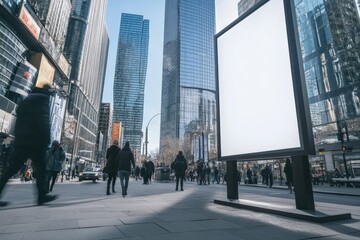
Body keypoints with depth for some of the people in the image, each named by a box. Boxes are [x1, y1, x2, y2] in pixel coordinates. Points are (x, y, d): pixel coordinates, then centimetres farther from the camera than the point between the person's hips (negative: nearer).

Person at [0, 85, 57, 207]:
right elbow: (43, 121, -16)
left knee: (12, 170, 8)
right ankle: (42, 196, 2)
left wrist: (18, 142, 22)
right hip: (35, 142, -8)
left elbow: (19, 123, 23)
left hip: (21, 141, 9)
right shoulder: (42, 98, -3)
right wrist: (46, 141, -16)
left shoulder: (26, 101, 24)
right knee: (41, 168, -1)